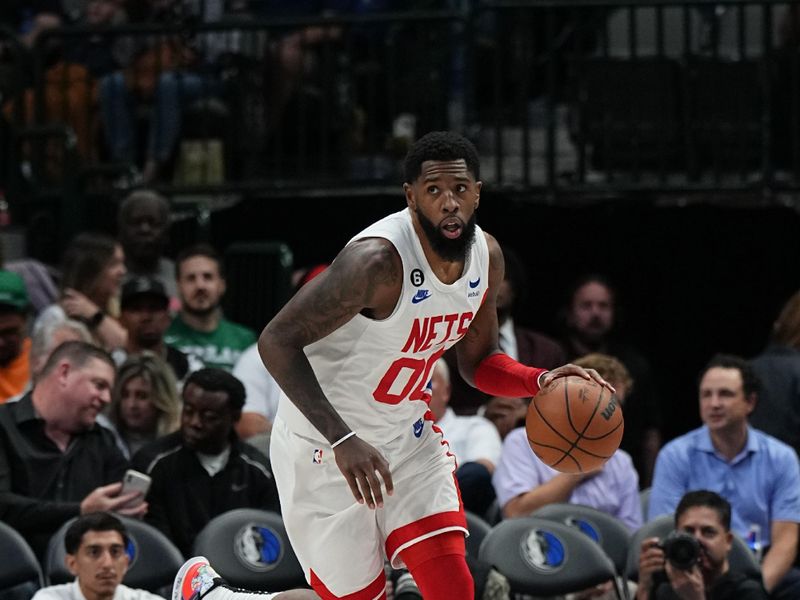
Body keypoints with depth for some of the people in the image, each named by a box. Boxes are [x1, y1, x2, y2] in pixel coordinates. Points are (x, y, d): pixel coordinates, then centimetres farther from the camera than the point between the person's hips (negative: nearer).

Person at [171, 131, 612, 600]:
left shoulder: (486, 256, -3)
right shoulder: (378, 260, -28)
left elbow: (478, 362, 12)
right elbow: (277, 341, -29)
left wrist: (539, 382, -10)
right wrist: (343, 440, -38)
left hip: (408, 435, 7)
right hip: (324, 442, -6)